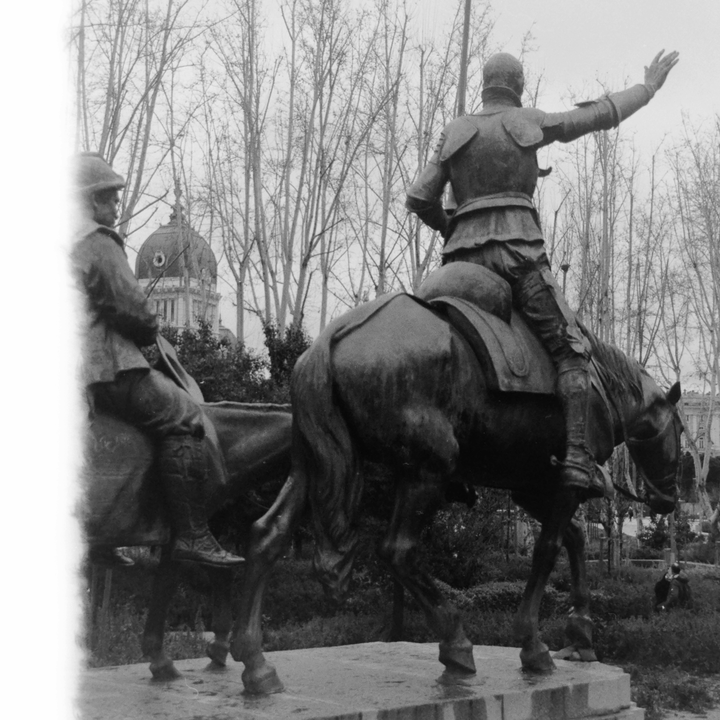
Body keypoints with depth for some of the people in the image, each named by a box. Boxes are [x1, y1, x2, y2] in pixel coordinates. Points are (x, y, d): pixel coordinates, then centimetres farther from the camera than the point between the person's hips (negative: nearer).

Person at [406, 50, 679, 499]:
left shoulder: (454, 134, 17)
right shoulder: (529, 124, 10)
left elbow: (419, 200, 12)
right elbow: (601, 115, 17)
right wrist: (649, 87, 31)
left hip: (464, 255, 4)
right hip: (517, 248, -4)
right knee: (571, 349, -4)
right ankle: (576, 457, -17)